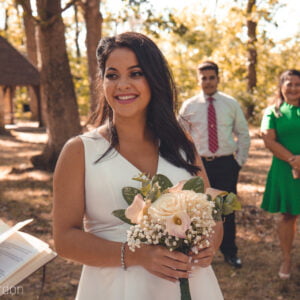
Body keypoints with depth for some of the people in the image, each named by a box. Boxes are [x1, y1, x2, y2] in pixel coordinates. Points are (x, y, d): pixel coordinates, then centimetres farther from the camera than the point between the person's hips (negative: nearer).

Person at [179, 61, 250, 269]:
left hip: (227, 164, 0)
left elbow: (243, 134, 9)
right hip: (200, 164, 0)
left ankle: (230, 252, 25)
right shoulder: (189, 106, 1)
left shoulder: (231, 104, 3)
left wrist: (240, 160, 3)